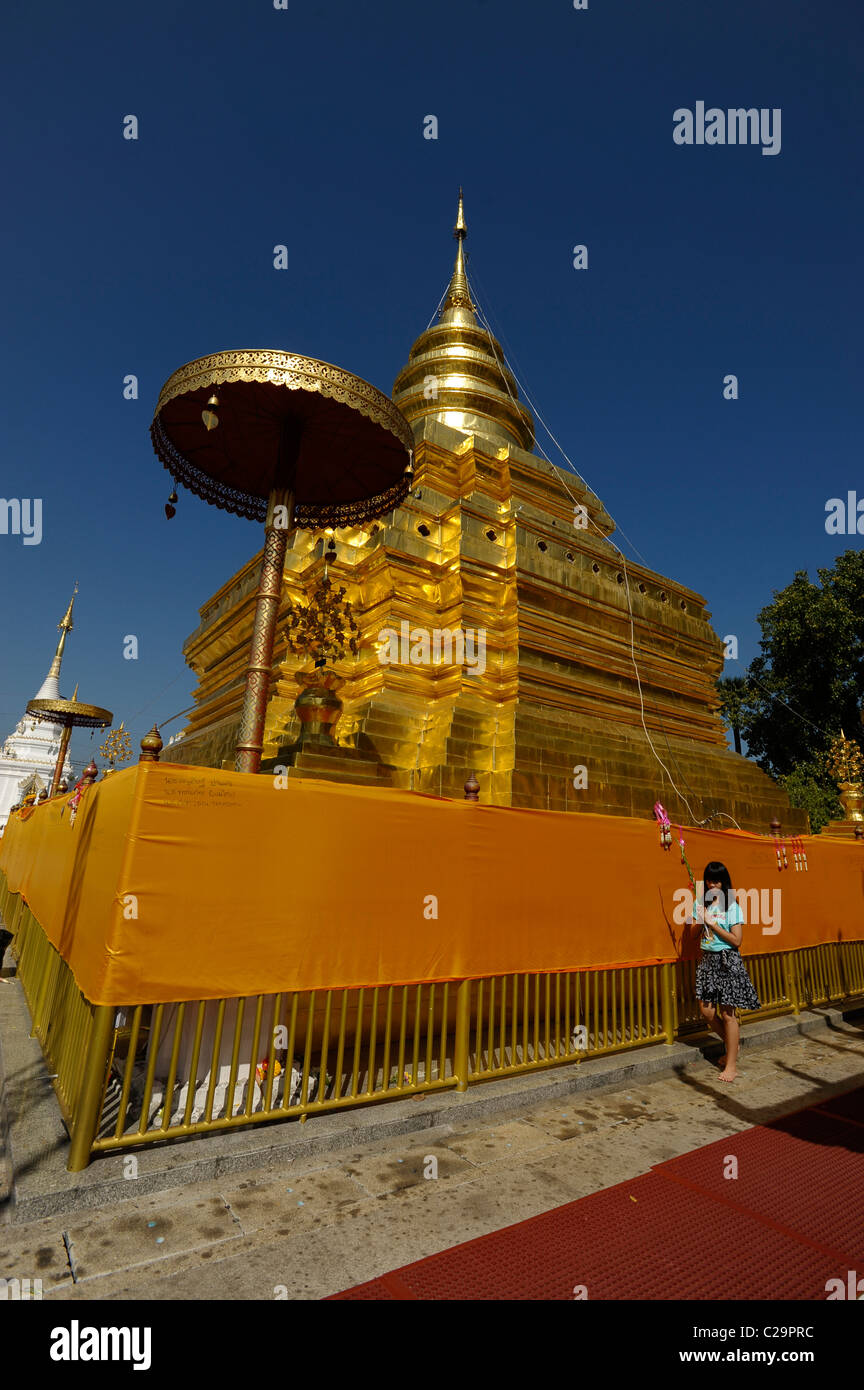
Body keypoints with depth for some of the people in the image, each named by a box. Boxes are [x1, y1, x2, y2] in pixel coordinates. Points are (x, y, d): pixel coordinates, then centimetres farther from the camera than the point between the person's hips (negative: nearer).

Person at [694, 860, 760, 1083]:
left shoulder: (732, 907, -8)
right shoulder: (700, 904, 6)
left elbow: (736, 940, -12)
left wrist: (712, 923, -15)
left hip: (727, 960, -5)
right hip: (707, 959, 5)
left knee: (727, 1013, 0)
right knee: (707, 1010, 6)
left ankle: (731, 1065, 11)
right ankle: (732, 1044, 31)